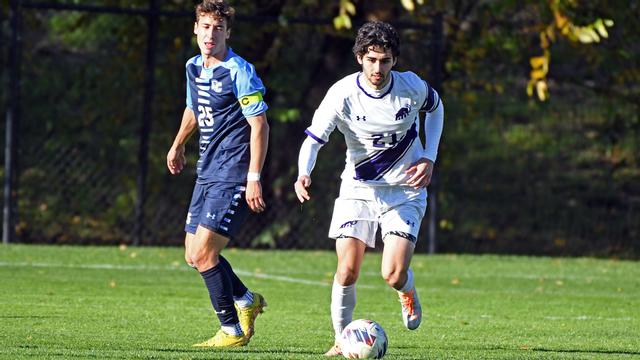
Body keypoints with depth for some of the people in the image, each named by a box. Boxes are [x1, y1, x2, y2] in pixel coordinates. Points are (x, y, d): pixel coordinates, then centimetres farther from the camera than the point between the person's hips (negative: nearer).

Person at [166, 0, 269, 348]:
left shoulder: (239, 72, -14)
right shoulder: (194, 67, 10)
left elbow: (259, 125, -16)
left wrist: (254, 177, -21)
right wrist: (177, 146, 42)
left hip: (233, 176, -8)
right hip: (207, 172, 8)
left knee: (203, 253, -13)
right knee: (194, 255, 10)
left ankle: (233, 331, -1)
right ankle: (246, 300, 30)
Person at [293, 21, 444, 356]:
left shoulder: (411, 87, -11)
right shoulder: (342, 94, -16)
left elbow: (435, 107, 12)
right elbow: (313, 139, -14)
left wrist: (429, 158, 0)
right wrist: (304, 174, -35)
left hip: (405, 190, 0)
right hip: (358, 189, 0)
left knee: (393, 276, -14)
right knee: (347, 272, -12)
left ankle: (408, 293, 24)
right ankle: (342, 338, 10)